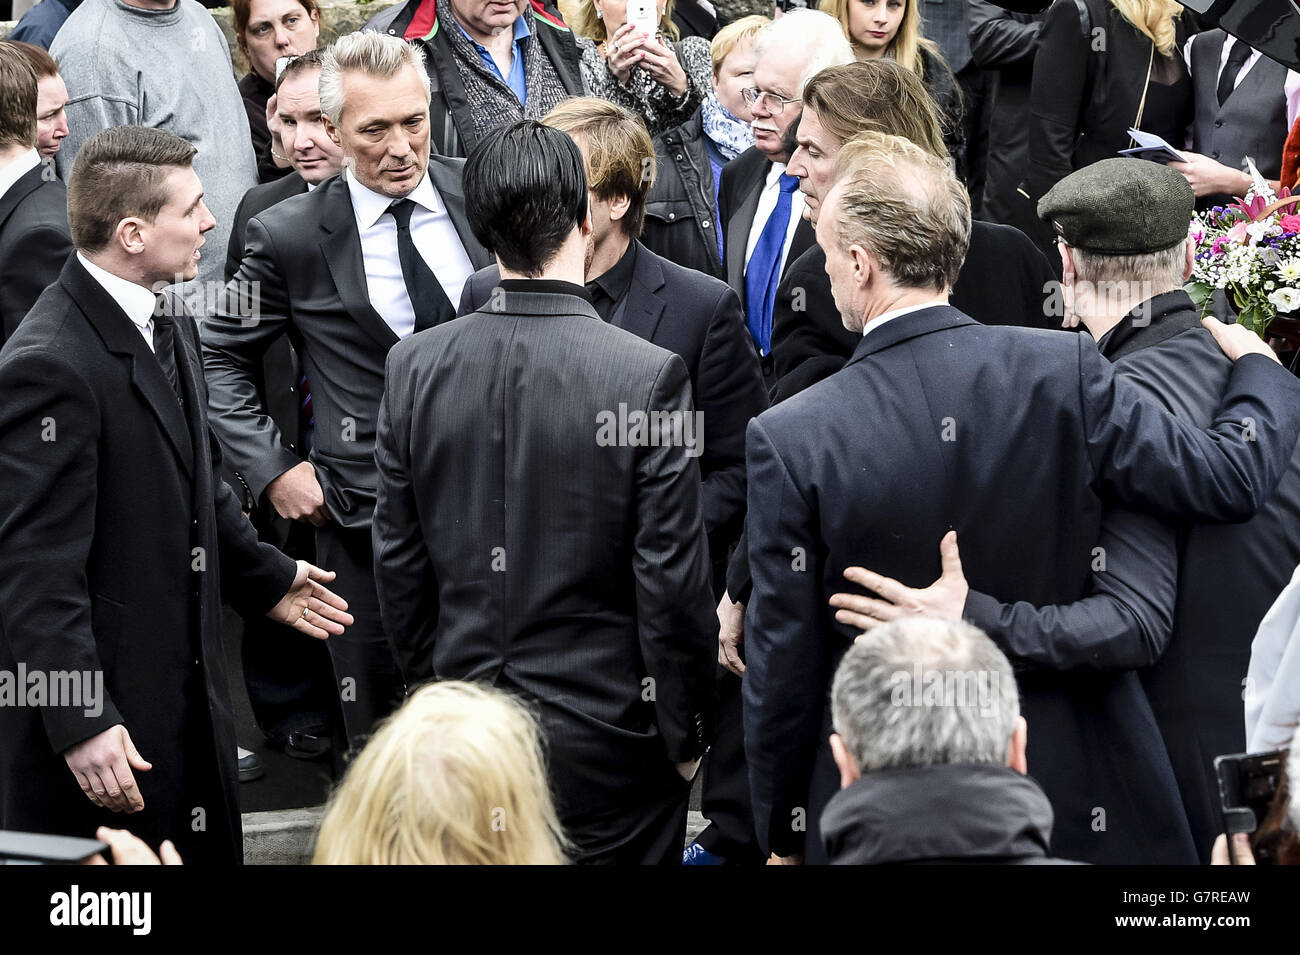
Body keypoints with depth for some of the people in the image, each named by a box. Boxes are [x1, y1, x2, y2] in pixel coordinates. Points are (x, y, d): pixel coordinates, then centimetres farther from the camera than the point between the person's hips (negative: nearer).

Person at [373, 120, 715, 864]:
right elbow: (673, 585, -14)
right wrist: (687, 733, -1)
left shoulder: (414, 366, -6)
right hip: (608, 740, -4)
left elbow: (399, 564, 3)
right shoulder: (650, 376, -18)